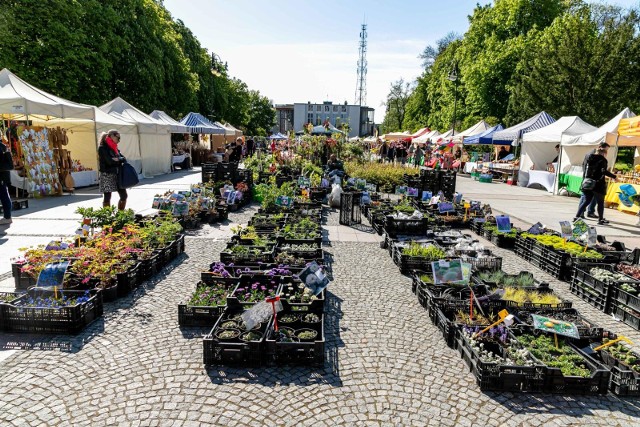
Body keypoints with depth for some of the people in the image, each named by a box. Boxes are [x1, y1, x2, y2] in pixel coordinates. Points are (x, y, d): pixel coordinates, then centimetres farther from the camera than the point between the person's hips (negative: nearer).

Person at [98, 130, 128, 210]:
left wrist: (117, 159, -13)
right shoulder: (102, 148, -10)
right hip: (107, 176, -7)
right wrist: (119, 160, -6)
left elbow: (124, 158, 6)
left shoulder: (114, 147, 13)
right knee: (107, 198, 0)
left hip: (117, 175, 7)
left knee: (124, 195, 6)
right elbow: (110, 161, -20)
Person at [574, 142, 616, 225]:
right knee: (600, 202, 8)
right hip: (598, 184, -6)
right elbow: (604, 171, -19)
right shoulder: (602, 159, -10)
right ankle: (601, 219, 15)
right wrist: (614, 177, -12)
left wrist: (584, 180, 17)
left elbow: (585, 169, 12)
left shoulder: (590, 157, 10)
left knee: (586, 200, 12)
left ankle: (577, 216, 2)